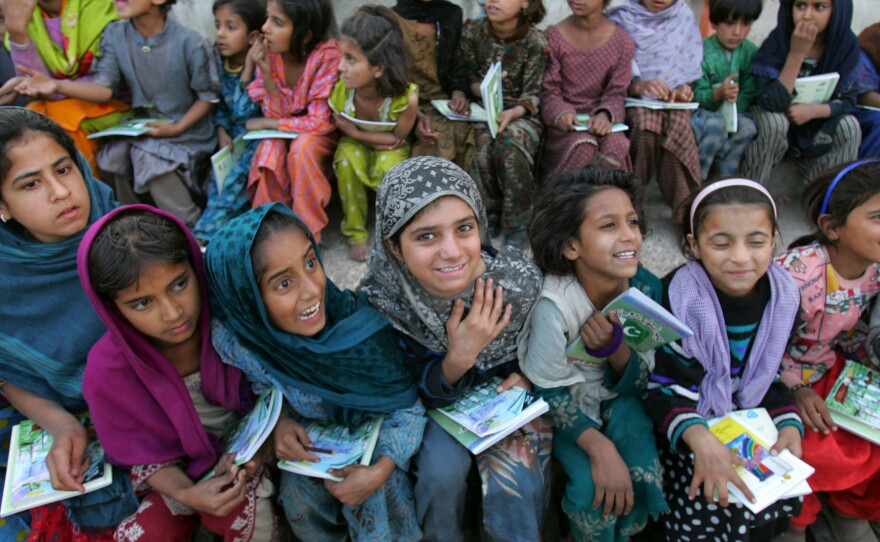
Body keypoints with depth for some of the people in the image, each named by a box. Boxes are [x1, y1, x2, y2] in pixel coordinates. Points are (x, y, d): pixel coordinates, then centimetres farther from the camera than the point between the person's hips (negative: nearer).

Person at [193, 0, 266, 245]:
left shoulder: (259, 66, -17)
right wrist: (222, 131, -6)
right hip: (234, 137, 7)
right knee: (217, 178, -16)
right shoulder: (219, 61, 0)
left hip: (258, 136, -6)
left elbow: (243, 112, -24)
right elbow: (219, 103, 12)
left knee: (236, 178, -25)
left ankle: (203, 236, -23)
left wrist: (248, 69, -25)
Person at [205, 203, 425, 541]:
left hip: (370, 428, -1)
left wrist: (381, 469, -32)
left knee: (374, 500, -20)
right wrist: (280, 421, -22)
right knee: (298, 492, -19)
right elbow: (261, 388, -3)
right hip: (304, 440, 2)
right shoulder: (233, 339, -27)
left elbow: (404, 403, -20)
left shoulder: (358, 320, -33)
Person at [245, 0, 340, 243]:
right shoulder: (267, 53, -12)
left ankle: (308, 233, -17)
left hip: (320, 136, -3)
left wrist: (265, 123, -15)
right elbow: (279, 115, -11)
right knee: (269, 149, -28)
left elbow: (321, 122, -22)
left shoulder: (328, 54, -25)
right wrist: (266, 73, -25)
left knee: (303, 146, -33)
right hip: (284, 133, 3)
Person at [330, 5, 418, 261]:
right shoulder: (340, 90, -29)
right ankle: (356, 232, -11)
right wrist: (378, 140, -24)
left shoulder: (406, 97, -36)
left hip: (391, 149, -1)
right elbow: (343, 128, -10)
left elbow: (397, 138, -20)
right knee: (346, 158, -32)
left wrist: (356, 133, -29)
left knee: (389, 167, -34)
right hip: (357, 143, 2)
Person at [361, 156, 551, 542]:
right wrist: (458, 358, -35)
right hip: (437, 402, 0)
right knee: (441, 469, -24)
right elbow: (419, 393, -17)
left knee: (509, 488, -20)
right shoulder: (380, 299, -27)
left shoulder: (520, 280, -27)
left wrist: (527, 376, -22)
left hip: (508, 394, 0)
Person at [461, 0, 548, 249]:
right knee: (482, 145, -32)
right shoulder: (472, 30, 0)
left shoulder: (535, 42, -8)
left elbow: (533, 94, -10)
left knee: (510, 141, -35)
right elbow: (467, 76, 7)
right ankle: (489, 215, -10)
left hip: (521, 114, -2)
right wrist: (482, 89, -16)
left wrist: (512, 113, -31)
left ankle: (517, 222, -20)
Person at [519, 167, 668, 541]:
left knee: (645, 474, -17)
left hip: (617, 396, 4)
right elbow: (550, 392, -19)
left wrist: (615, 348, -32)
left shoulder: (647, 289, -18)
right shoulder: (553, 306, -31)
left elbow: (635, 384, -9)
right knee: (593, 486, -23)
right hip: (568, 401, -3)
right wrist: (599, 448, -32)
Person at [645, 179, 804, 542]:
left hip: (746, 419, 6)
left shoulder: (782, 296, -5)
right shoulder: (676, 298, -24)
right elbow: (655, 385, -21)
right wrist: (697, 436, -38)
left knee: (781, 500, -9)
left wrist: (789, 422, -9)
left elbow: (768, 375, 8)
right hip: (683, 425, -5)